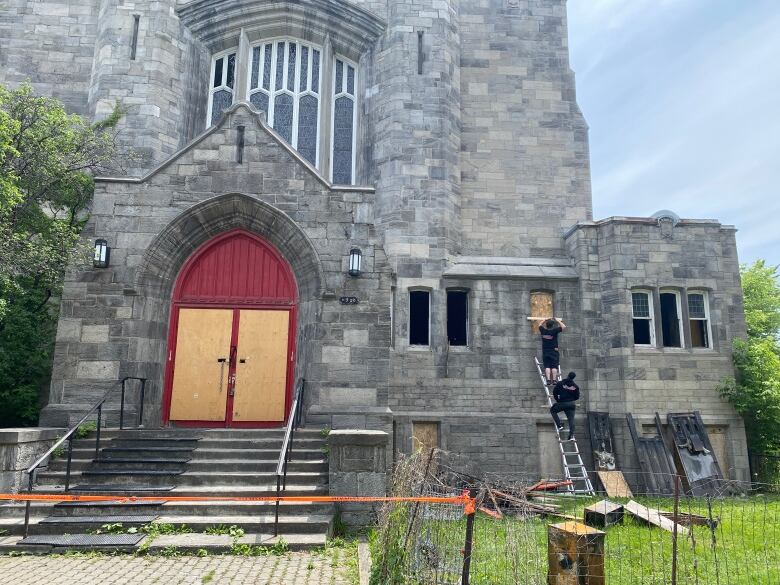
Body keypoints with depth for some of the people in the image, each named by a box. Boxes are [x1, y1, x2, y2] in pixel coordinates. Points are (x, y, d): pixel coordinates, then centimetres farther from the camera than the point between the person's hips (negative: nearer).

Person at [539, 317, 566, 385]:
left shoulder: (543, 331, -1)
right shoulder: (554, 331, -9)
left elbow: (540, 325, 21)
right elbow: (564, 326, -3)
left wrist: (545, 321, 29)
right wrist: (558, 321, 9)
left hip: (545, 352, 2)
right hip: (554, 352, -2)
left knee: (547, 367, -2)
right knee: (554, 367, -1)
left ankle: (548, 380, -10)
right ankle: (554, 380, -6)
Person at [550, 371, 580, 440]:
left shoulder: (560, 383, -3)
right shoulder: (575, 386, 6)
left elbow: (554, 392, 0)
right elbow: (577, 397, 11)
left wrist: (557, 400, 15)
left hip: (562, 403, -3)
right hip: (571, 404, 3)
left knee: (552, 410, 18)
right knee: (571, 419, 4)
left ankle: (559, 426, 4)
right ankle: (571, 435, -7)